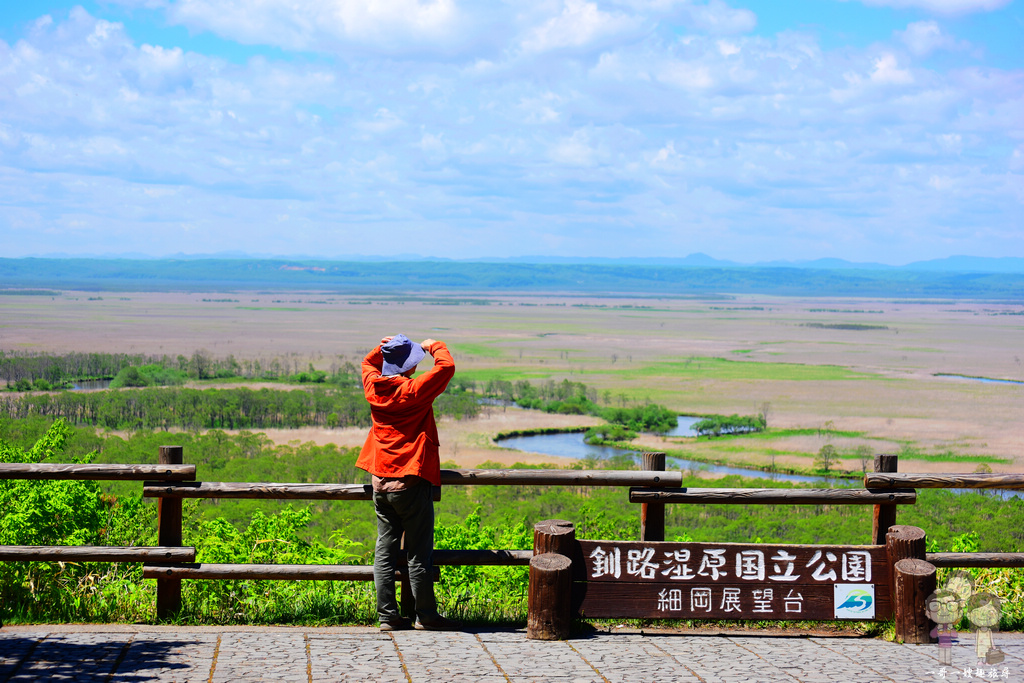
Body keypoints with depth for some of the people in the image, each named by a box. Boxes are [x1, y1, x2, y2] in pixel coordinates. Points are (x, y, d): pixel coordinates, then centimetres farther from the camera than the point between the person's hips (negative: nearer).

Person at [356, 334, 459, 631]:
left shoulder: (373, 386, 4)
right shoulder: (414, 391, -14)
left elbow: (368, 362, 26)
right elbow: (446, 366, -14)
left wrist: (383, 348, 13)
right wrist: (434, 347, 3)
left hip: (380, 482, 6)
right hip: (410, 483, -6)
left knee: (385, 551, 9)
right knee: (419, 554, 3)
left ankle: (387, 616, 11)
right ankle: (426, 616, 9)